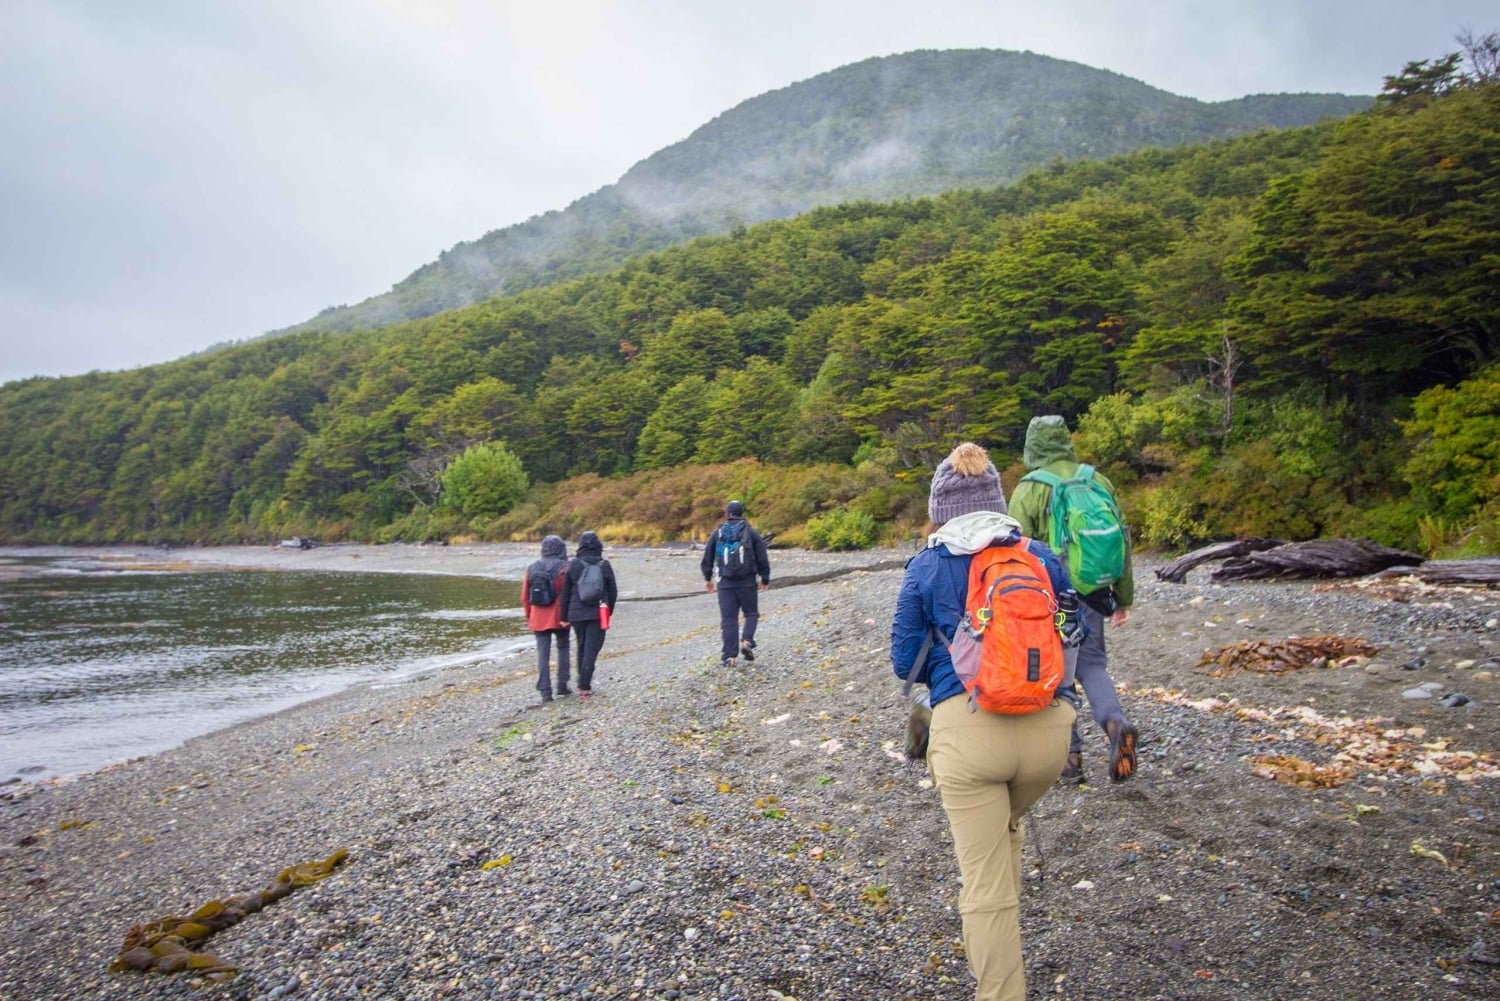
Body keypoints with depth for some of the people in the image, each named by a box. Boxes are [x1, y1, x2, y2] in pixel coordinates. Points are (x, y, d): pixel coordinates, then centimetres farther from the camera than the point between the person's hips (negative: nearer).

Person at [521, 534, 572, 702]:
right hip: (558, 618, -3)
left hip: (538, 618, 3)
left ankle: (545, 691, 1)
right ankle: (562, 685, 14)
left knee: (543, 653, 4)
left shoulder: (532, 569, 8)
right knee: (563, 648, 16)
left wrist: (529, 618, 18)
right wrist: (567, 617, -10)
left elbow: (525, 596, 10)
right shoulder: (564, 568, -6)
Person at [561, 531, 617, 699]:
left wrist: (564, 616, 8)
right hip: (598, 614, -2)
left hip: (577, 613, 2)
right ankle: (584, 686, -8)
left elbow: (565, 593, 0)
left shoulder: (573, 565, -2)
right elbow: (613, 591, 5)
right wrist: (609, 611, 19)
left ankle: (583, 682, 25)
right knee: (591, 649, -1)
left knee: (582, 646, 17)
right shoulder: (605, 565, -1)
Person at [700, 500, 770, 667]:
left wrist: (707, 578, 20)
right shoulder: (752, 533, 1)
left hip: (726, 582, 1)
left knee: (728, 619, 4)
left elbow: (707, 558, 10)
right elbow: (762, 559, 1)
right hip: (747, 582, -1)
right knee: (751, 614, 15)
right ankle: (747, 641, -8)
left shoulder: (718, 533, 6)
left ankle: (728, 656, 1)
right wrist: (765, 578, 12)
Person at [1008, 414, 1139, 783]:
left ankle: (1069, 754, 14)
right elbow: (1121, 542, 9)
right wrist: (1123, 598, 18)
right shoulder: (1099, 483, 5)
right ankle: (1116, 722, -9)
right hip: (1092, 595, 4)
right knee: (1092, 663, 17)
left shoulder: (1028, 490, -9)